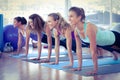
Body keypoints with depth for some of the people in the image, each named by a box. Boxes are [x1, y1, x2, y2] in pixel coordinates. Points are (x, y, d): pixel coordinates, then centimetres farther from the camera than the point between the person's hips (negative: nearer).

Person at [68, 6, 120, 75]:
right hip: (101, 42, 7)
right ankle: (114, 52, 70)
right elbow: (79, 49, -12)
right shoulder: (76, 30, -20)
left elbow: (93, 51, -39)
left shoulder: (89, 28, -41)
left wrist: (95, 69, -35)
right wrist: (79, 67, -9)